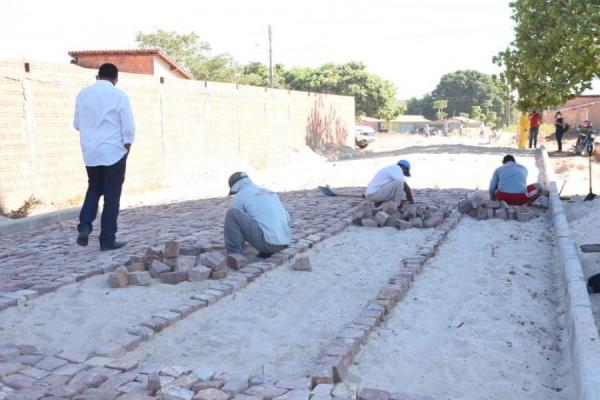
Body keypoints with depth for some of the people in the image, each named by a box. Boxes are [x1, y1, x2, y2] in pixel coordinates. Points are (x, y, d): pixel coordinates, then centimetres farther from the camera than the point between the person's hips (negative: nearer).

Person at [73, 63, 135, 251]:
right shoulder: (119, 96, -9)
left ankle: (84, 227, 5)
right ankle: (107, 240, 7)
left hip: (90, 152, 4)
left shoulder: (83, 94, 3)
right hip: (113, 151, -4)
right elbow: (128, 128, -9)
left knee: (94, 189, 22)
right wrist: (126, 147, 6)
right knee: (112, 195, 4)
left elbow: (77, 124, 11)